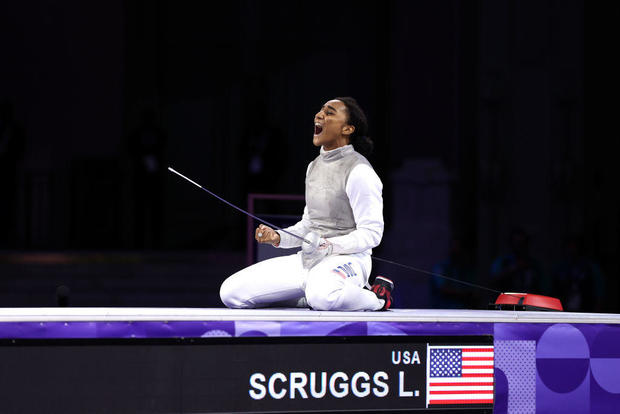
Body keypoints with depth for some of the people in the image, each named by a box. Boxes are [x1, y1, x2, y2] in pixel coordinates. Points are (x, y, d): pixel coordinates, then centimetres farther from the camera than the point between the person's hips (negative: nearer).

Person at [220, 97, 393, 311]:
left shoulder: (359, 171, -12)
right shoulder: (315, 165, 14)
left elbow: (371, 233, -14)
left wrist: (329, 245, -27)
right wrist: (278, 237, 3)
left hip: (346, 259, -7)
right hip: (308, 260, 7)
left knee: (323, 297, -44)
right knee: (231, 292, -6)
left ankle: (375, 296, -10)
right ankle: (312, 296, 7)